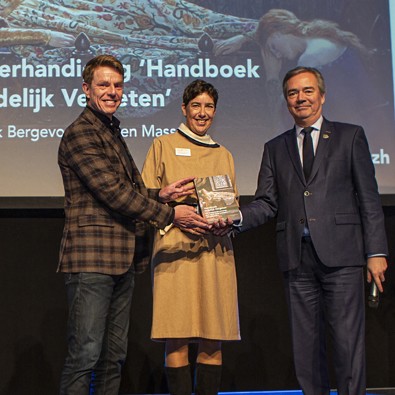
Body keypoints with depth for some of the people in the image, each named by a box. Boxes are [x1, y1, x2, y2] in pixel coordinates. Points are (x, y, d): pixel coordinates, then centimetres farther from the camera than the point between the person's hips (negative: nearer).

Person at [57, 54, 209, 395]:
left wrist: (160, 195, 4)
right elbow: (113, 193, -14)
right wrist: (170, 215, -9)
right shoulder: (80, 133, -8)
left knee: (115, 355, 10)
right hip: (93, 256, -9)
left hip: (122, 258, 9)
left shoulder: (112, 133, 23)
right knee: (85, 354, -8)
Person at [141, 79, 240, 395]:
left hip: (215, 250, 3)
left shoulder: (224, 155, 21)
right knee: (177, 338, -8)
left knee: (213, 339, -1)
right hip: (175, 249, -3)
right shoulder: (163, 146, 11)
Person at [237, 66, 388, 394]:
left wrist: (376, 252, -4)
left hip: (340, 255, -3)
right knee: (305, 343, 5)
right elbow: (267, 203, 10)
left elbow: (369, 198, 4)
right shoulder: (275, 148, 17)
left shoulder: (350, 136, 9)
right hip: (297, 257, 3)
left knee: (348, 340, -5)